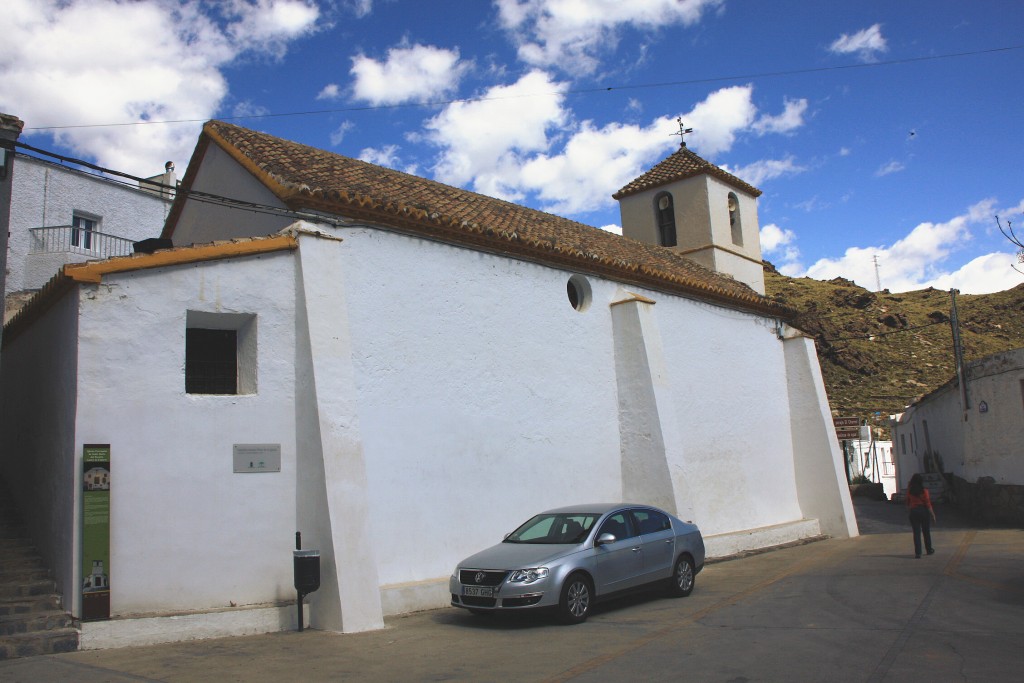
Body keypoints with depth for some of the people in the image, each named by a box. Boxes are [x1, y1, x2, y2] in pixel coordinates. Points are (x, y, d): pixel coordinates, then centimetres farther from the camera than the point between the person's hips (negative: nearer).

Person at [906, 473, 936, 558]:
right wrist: (932, 514, -1)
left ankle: (918, 552, -5)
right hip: (924, 511, -1)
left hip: (913, 512, 1)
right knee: (926, 532, 15)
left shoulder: (909, 491, -2)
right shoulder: (924, 491, -10)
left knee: (916, 532, 1)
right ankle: (929, 550, 28)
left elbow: (907, 503, 7)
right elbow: (928, 504, -9)